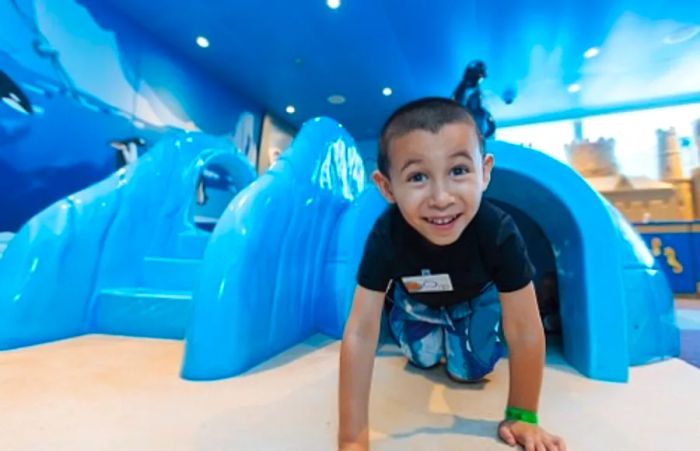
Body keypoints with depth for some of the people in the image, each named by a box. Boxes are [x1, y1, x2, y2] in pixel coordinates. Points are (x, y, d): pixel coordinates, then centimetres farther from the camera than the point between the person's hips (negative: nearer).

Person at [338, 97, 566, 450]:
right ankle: (436, 335, 40)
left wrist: (522, 417, -19)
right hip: (416, 298, 1)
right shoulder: (385, 235, -40)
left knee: (468, 370, 0)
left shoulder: (499, 233, -42)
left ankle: (460, 332, 31)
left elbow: (525, 332, -31)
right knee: (423, 359, 8)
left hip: (476, 298, 0)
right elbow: (360, 333, -38)